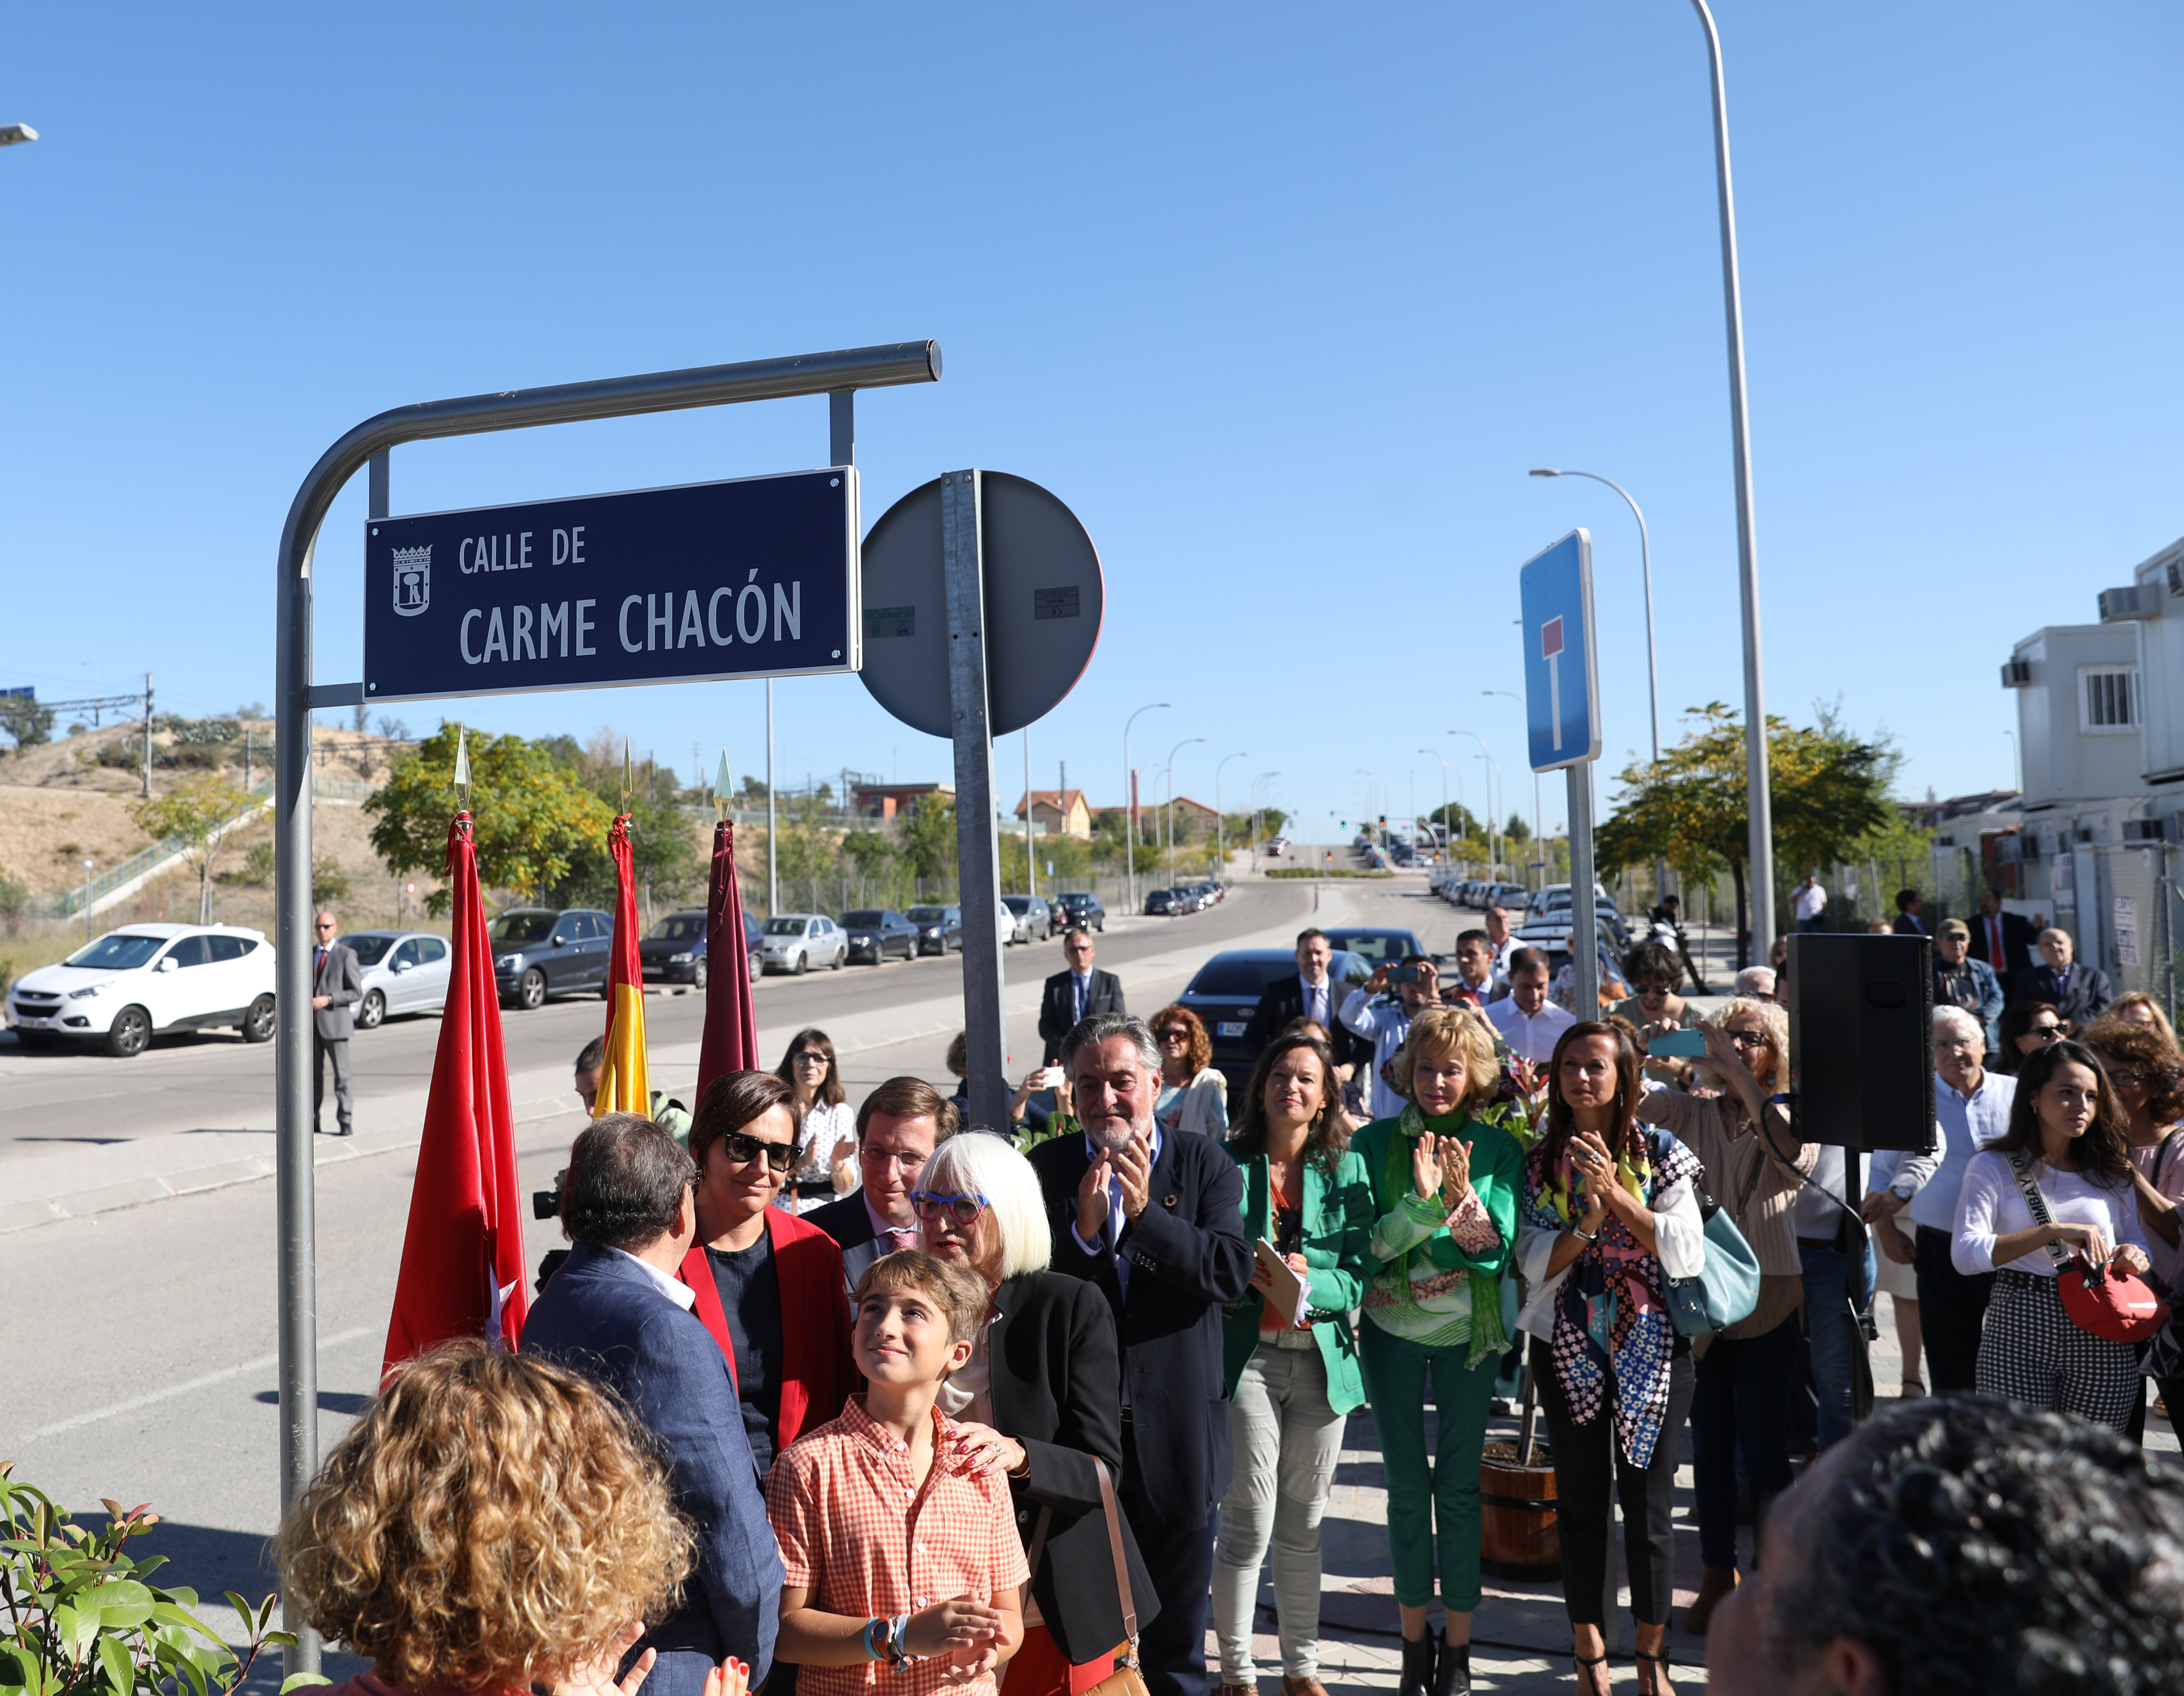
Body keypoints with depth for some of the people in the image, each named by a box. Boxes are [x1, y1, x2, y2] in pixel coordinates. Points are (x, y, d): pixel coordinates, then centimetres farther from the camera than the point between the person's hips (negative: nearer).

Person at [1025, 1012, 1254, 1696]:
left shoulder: (1205, 1165, -3)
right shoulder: (1043, 1170, -2)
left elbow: (1232, 1273, -15)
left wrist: (1144, 1211, -23)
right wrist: (1084, 1226, -23)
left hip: (1177, 1441, 0)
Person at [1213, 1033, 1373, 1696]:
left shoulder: (1346, 1169, 6)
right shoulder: (1228, 1164, 0)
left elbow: (1360, 1273, 1)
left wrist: (1310, 1280, -17)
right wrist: (1248, 1275, -19)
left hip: (1322, 1357, 3)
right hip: (1247, 1357, -3)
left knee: (1304, 1524, 13)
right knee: (1250, 1523, -3)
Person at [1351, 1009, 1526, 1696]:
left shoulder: (1498, 1146, -5)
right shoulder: (1377, 1142, -6)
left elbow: (1498, 1248, -12)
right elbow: (1367, 1246, -12)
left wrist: (1463, 1197, -30)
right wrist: (1421, 1200, -27)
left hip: (1468, 1331, 0)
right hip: (1392, 1330, 0)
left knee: (1459, 1486, 6)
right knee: (1407, 1485, 9)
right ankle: (1415, 1640, 24)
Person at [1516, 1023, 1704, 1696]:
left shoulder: (1661, 1153, -3)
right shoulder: (1539, 1161, 2)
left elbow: (1688, 1255, -12)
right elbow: (1535, 1265, -4)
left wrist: (1616, 1193, -19)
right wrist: (1588, 1220, -19)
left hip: (1651, 1348, -1)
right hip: (1569, 1347, 1)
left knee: (1648, 1499, 4)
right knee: (1581, 1499, 8)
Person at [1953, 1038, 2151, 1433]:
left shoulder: (2112, 1172, 12)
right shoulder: (1995, 1167, 0)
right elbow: (1966, 1255, -13)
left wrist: (2134, 1259, -7)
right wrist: (2054, 1231, -21)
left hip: (2104, 1344, 3)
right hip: (2019, 1337, -3)